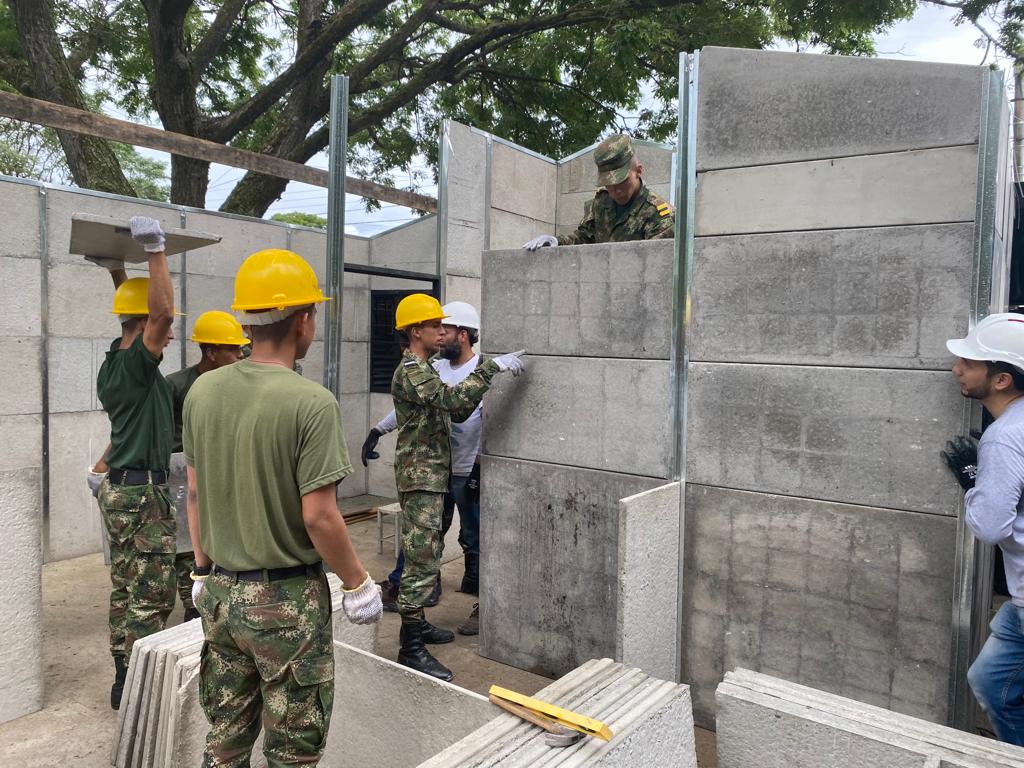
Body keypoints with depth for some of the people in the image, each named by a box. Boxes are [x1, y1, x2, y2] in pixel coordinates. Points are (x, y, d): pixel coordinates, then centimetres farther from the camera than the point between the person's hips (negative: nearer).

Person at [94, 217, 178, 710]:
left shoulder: (112, 365, 11)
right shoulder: (135, 364, -16)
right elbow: (161, 311, -30)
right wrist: (155, 251, -25)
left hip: (119, 488, 10)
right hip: (141, 492, -10)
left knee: (125, 588, 14)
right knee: (151, 594, -3)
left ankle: (124, 676, 22)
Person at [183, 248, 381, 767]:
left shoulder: (203, 390, -2)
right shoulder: (311, 403, -21)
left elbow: (195, 493, 6)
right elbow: (318, 516, -21)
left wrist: (203, 571, 18)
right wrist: (358, 585, -6)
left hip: (220, 592, 6)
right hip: (286, 598, -6)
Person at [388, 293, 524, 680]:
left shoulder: (424, 369, 18)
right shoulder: (411, 371, -15)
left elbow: (455, 412, 16)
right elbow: (452, 399, -30)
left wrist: (480, 389, 3)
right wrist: (492, 367, -29)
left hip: (431, 476, 10)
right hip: (420, 477, -10)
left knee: (426, 555, 18)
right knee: (421, 560, -9)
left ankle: (417, 623, 30)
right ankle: (411, 647, -3)